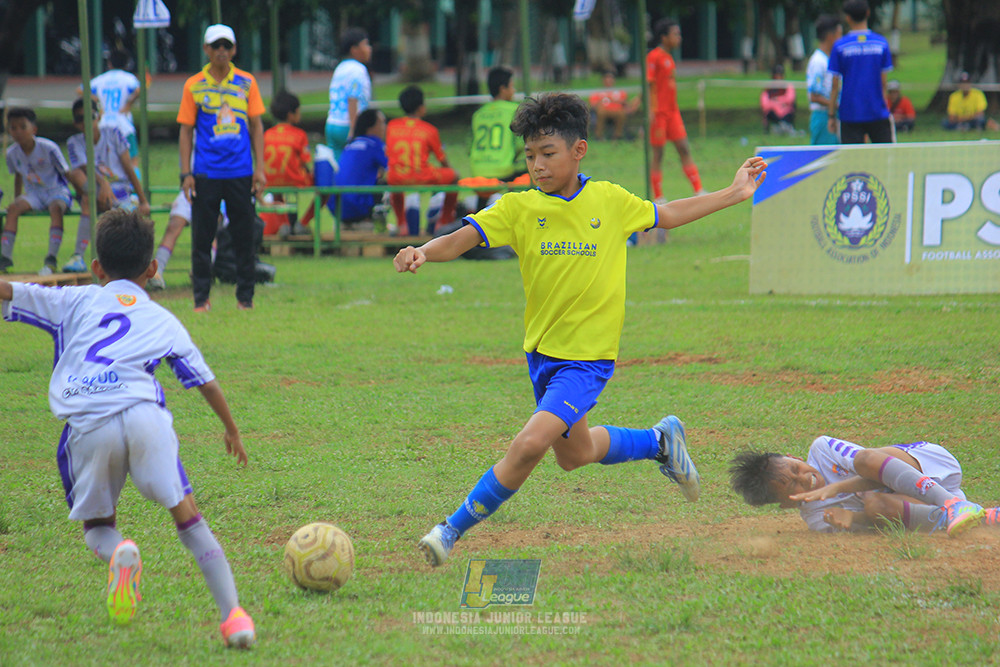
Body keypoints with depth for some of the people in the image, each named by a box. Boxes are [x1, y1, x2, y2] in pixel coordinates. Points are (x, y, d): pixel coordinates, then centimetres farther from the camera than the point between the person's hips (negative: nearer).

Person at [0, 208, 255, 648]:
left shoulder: (75, 301, 23)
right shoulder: (164, 321, 26)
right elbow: (206, 382, 30)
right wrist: (231, 430, 44)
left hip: (87, 426, 0)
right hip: (142, 413, 0)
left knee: (96, 525, 17)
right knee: (186, 514, 7)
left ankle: (117, 553, -19)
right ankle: (232, 614, -6)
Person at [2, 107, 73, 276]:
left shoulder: (48, 148, -17)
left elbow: (67, 173, -10)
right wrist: (17, 200, 17)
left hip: (57, 191, -4)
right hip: (34, 194, 4)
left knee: (56, 208, -36)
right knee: (14, 208, -24)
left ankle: (51, 260, -39)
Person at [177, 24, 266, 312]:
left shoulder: (246, 83, 6)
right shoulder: (194, 86, 3)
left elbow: (256, 126, 10)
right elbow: (186, 130, 5)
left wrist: (260, 168, 3)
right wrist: (186, 174, -2)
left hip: (241, 173, 1)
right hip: (206, 174, -1)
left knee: (244, 236, 3)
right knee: (202, 237, 0)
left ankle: (245, 297, 11)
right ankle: (201, 297, 7)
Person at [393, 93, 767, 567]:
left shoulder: (610, 201, -4)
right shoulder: (518, 208, -6)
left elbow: (665, 215, 14)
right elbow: (458, 240, -17)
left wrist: (734, 194, 18)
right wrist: (423, 253, -39)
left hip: (590, 355, -4)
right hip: (541, 351, 4)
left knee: (531, 443, -21)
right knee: (574, 454, 22)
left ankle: (454, 529, -9)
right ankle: (660, 441, 48)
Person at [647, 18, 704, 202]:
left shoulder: (668, 58, 14)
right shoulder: (654, 57, -10)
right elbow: (650, 85, -14)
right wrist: (653, 112, -20)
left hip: (672, 112, 8)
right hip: (660, 112, -8)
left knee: (684, 149, 4)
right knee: (658, 154, -2)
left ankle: (698, 190, 3)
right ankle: (658, 198, 4)